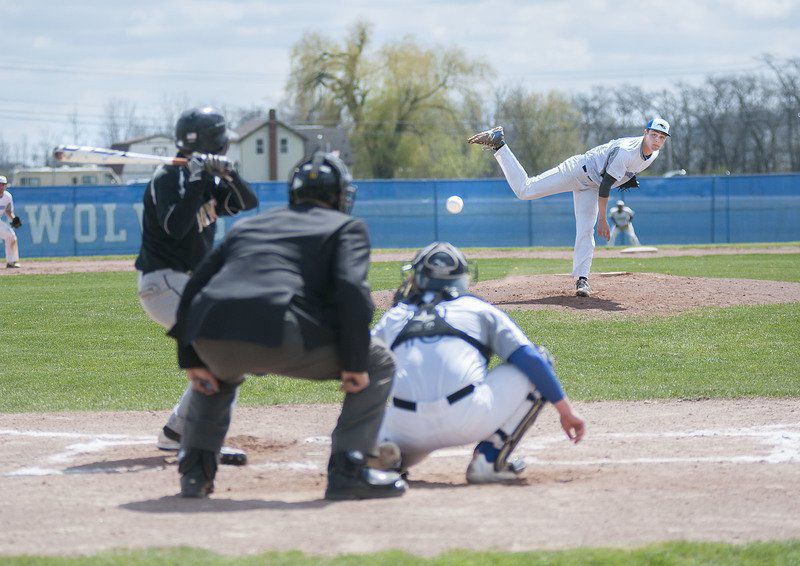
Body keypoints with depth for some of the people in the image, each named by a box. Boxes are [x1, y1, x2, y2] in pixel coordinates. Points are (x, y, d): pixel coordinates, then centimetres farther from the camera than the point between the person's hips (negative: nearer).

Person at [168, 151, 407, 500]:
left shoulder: (248, 225, 32)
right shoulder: (347, 227, 18)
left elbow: (195, 287, 24)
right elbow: (351, 289, -2)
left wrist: (191, 360, 23)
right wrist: (354, 364, -2)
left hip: (209, 336, 5)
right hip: (276, 337, -5)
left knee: (218, 371, 42)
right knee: (378, 363, 15)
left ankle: (194, 471, 27)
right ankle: (348, 470, 3)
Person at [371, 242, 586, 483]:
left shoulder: (393, 317, 25)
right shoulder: (480, 309, 18)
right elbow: (529, 358, 8)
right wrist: (565, 410, 12)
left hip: (406, 429, 3)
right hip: (469, 419, -3)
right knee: (541, 361, 15)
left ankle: (384, 447, -2)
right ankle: (489, 458, 4)